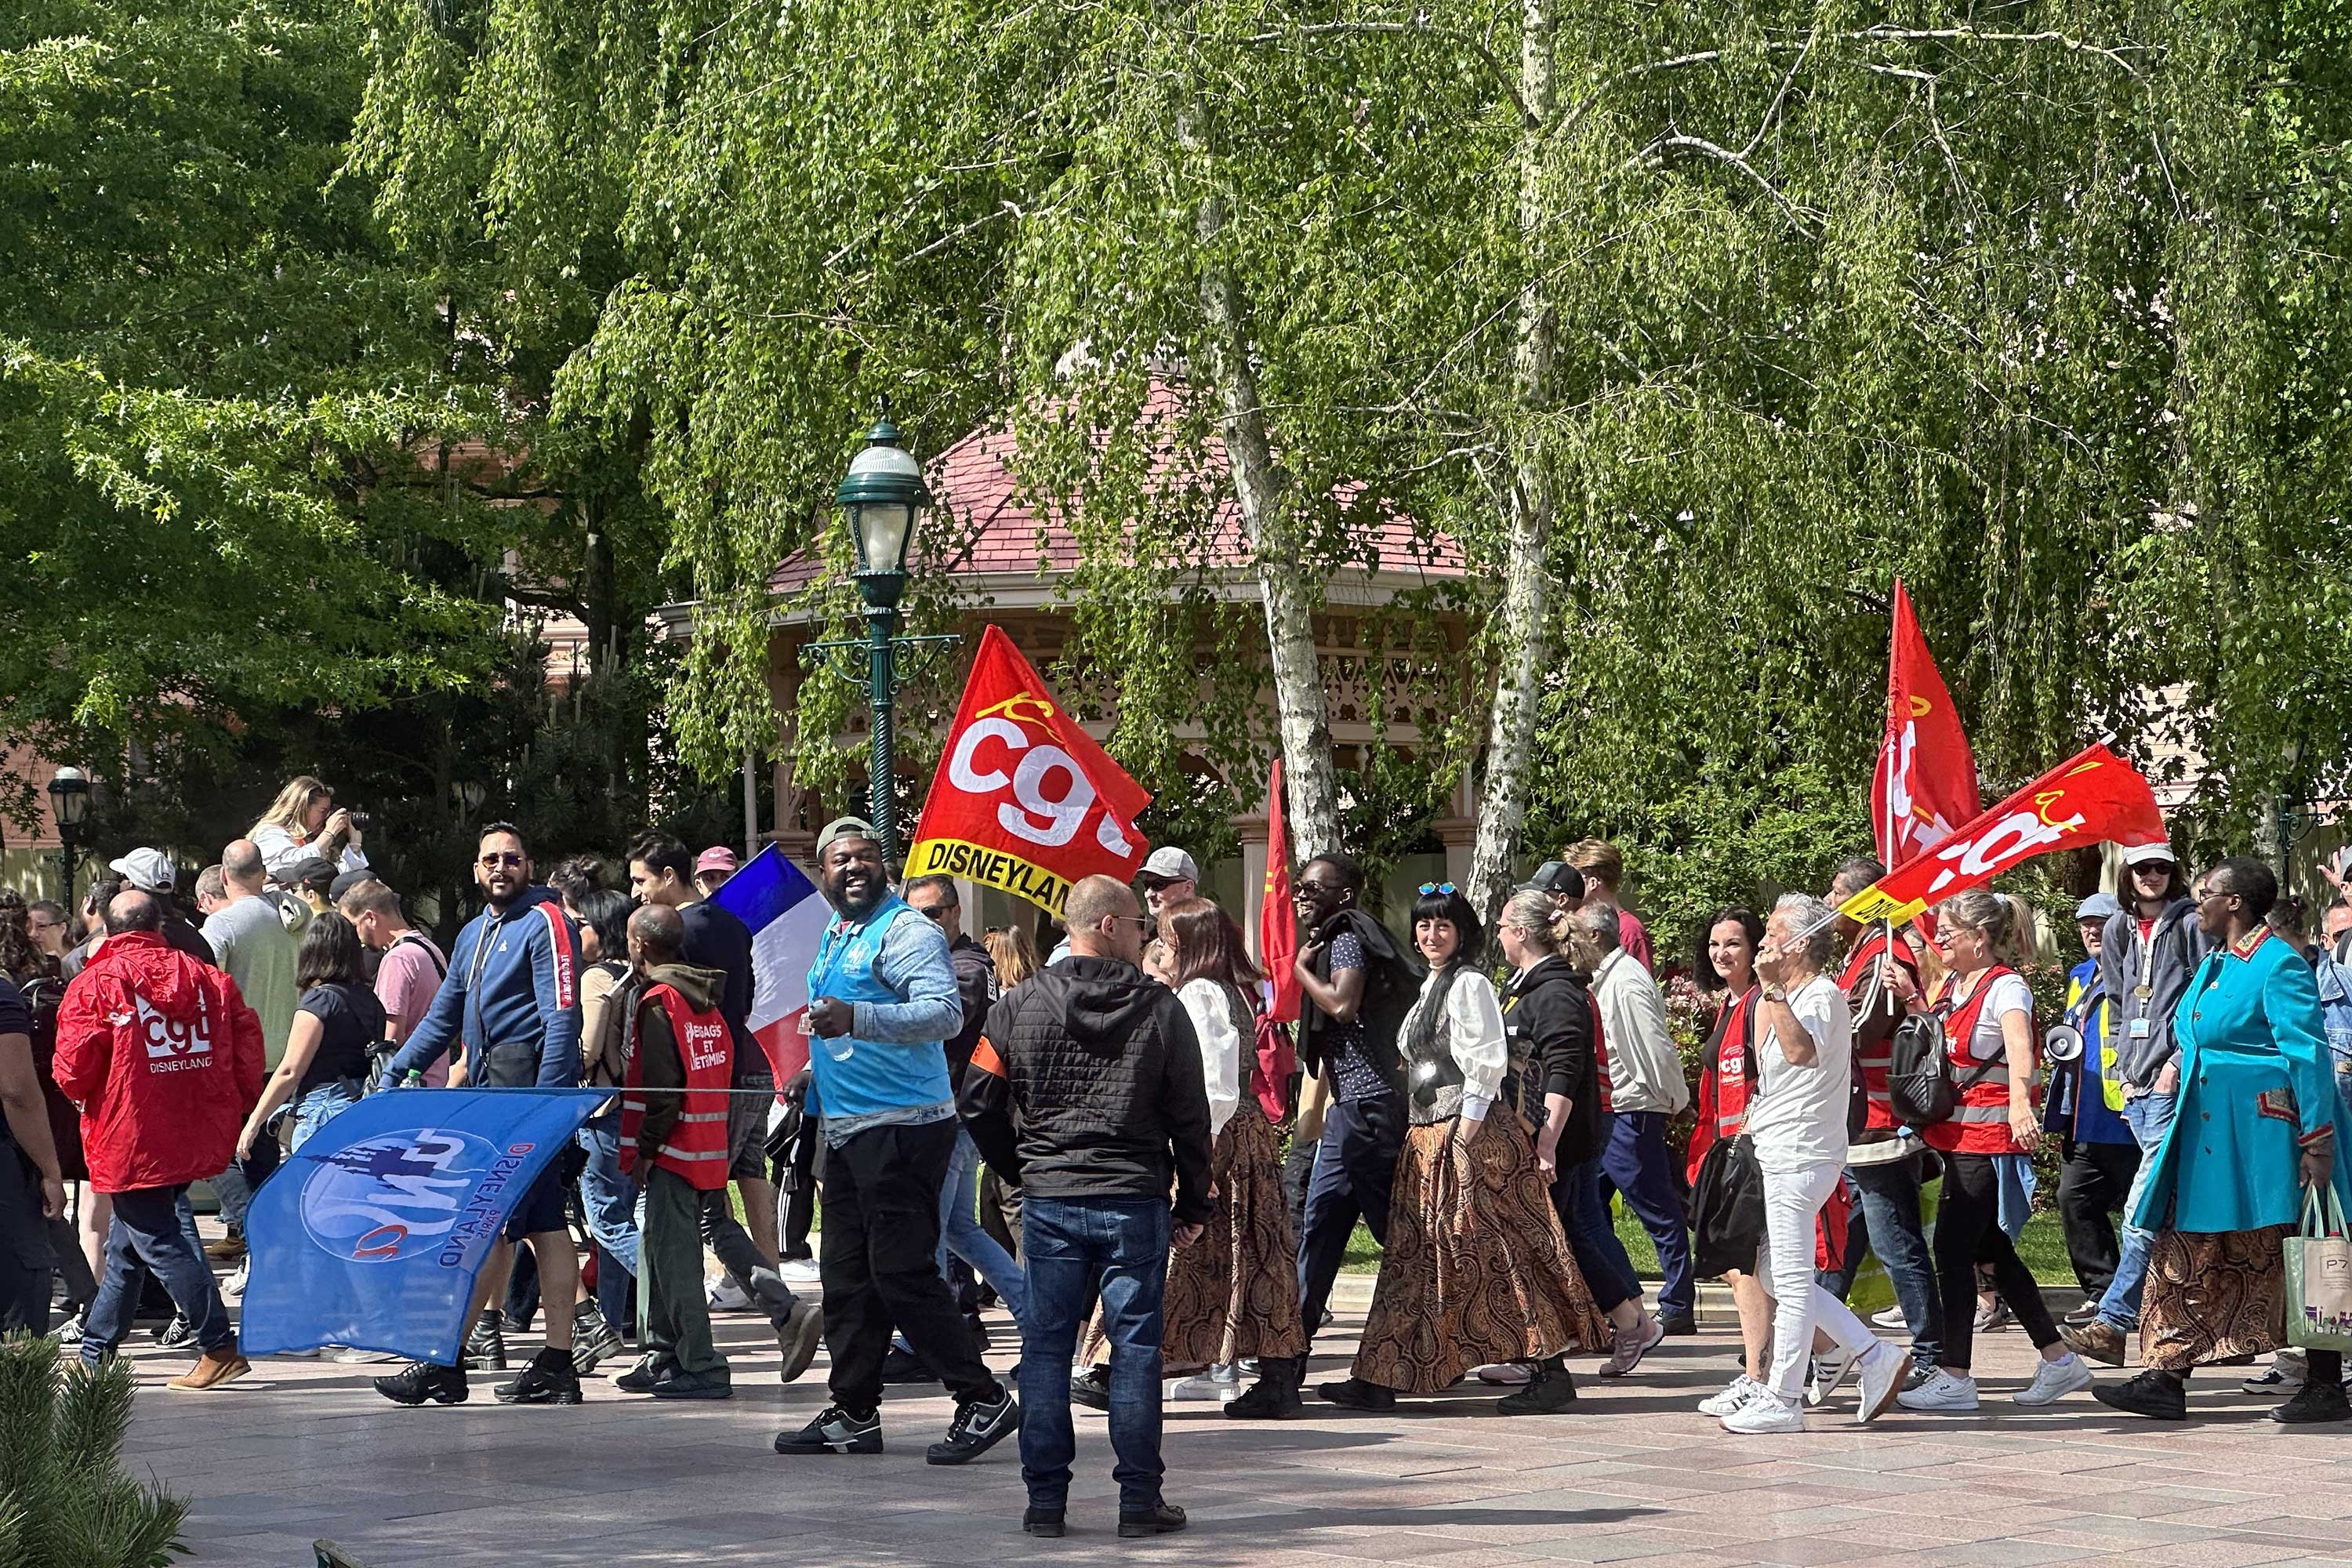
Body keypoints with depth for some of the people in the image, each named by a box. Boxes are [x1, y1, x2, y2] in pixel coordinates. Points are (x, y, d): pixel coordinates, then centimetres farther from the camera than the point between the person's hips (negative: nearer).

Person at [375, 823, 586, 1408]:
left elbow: (561, 1017, -15)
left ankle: (445, 1361, -11)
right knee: (544, 1226, 8)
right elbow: (443, 1019, 28)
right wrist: (393, 1076, 19)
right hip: (490, 1090, 9)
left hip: (528, 1087, -9)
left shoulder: (545, 924, -7)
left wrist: (545, 1102, -23)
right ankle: (557, 1364, 7)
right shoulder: (474, 935, 21)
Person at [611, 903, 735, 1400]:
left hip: (672, 1152, -9)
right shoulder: (706, 1001, 14)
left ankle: (700, 1366, -10)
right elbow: (721, 1074, 17)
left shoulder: (657, 1003, -13)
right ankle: (663, 1355, 24)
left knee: (672, 1257, -7)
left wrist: (646, 1150, -13)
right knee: (658, 1251, 18)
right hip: (706, 1149, 9)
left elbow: (663, 1088, -19)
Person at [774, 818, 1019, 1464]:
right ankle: (853, 1414, 19)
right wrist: (812, 1074, 25)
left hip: (902, 1126, -10)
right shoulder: (835, 937, 18)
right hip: (849, 1130, 10)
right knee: (846, 1274, 12)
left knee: (901, 1270, -12)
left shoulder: (905, 932, -12)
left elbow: (946, 1012, -28)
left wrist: (857, 1019, -39)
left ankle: (984, 1399, -7)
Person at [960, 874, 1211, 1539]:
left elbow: (977, 1103, 2)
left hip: (1048, 1202, 1)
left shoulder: (1019, 1007, 0)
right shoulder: (1161, 1009, -3)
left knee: (1046, 1348, 6)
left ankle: (1045, 1500, 6)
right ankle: (1140, 1499, 4)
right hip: (1135, 1202, -1)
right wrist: (1193, 1205, 9)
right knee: (1135, 1346, 3)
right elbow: (1190, 1117, -1)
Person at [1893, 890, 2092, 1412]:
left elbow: (2019, 1050, -31)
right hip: (1957, 1134, 9)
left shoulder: (2005, 987, -13)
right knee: (1993, 1250, 12)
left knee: (1952, 1248, -9)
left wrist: (2019, 1105, -49)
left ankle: (1954, 1378, -4)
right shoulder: (1951, 986, 13)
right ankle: (2059, 1360, 21)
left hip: (1989, 1132, -9)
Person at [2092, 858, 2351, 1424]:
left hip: (2261, 1137, -9)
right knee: (2186, 1259, 5)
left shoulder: (2279, 966, -13)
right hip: (2205, 1140, 9)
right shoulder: (2213, 963, 15)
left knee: (2293, 1263, -2)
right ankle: (2165, 1379, 7)